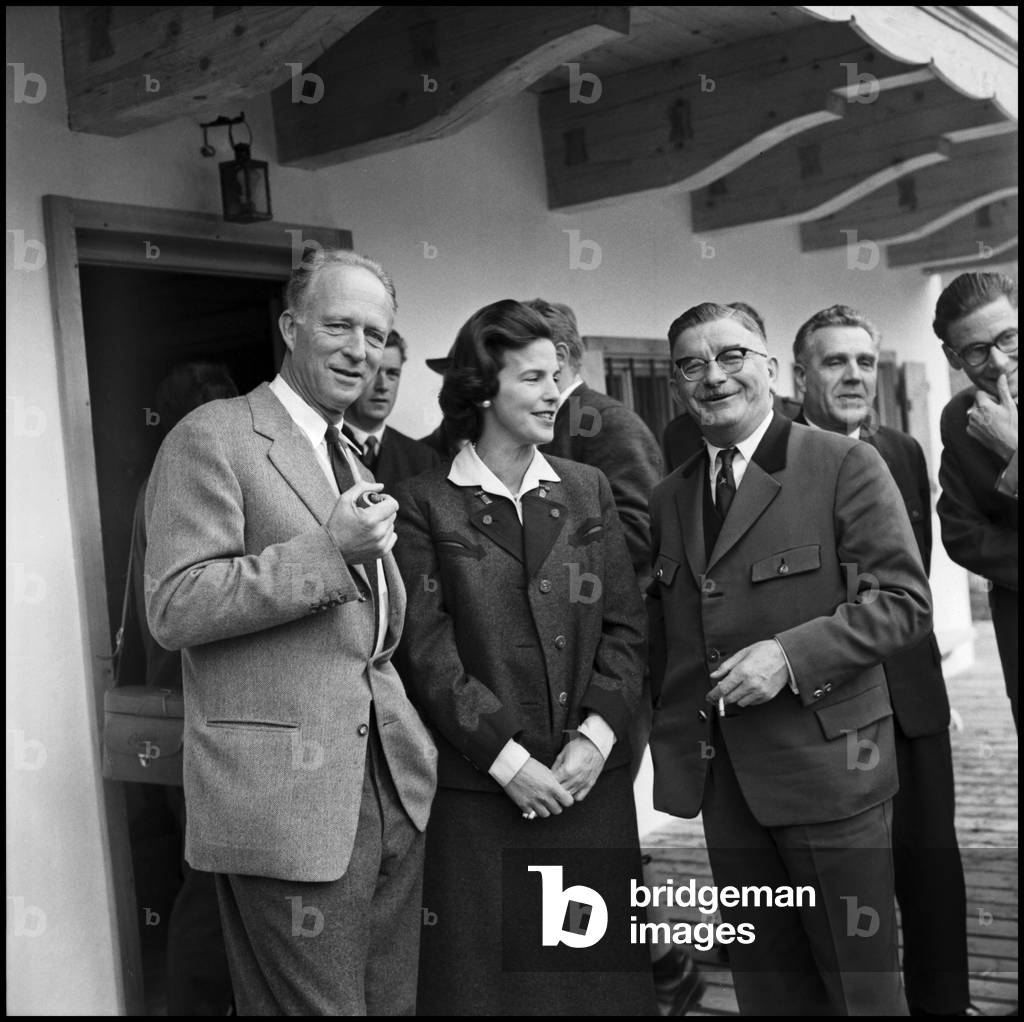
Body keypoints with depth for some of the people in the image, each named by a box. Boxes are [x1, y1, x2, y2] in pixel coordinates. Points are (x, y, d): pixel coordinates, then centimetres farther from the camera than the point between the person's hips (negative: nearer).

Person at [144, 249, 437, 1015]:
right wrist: (329, 550, -20)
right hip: (287, 794, -8)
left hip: (393, 784, 8)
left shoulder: (356, 462, 18)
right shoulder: (213, 438, -7)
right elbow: (174, 607, -16)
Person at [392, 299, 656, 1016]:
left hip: (592, 780, 3)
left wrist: (596, 736, -8)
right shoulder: (424, 504, -3)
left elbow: (626, 626, 5)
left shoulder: (588, 490, 8)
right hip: (479, 789, -3)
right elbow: (426, 648, -8)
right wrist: (508, 759, -13)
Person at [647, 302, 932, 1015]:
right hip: (722, 779, 5)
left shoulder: (847, 466, -6)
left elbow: (905, 603, -11)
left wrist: (790, 655, -21)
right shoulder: (669, 499, 11)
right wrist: (674, 747, 7)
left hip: (827, 768, -5)